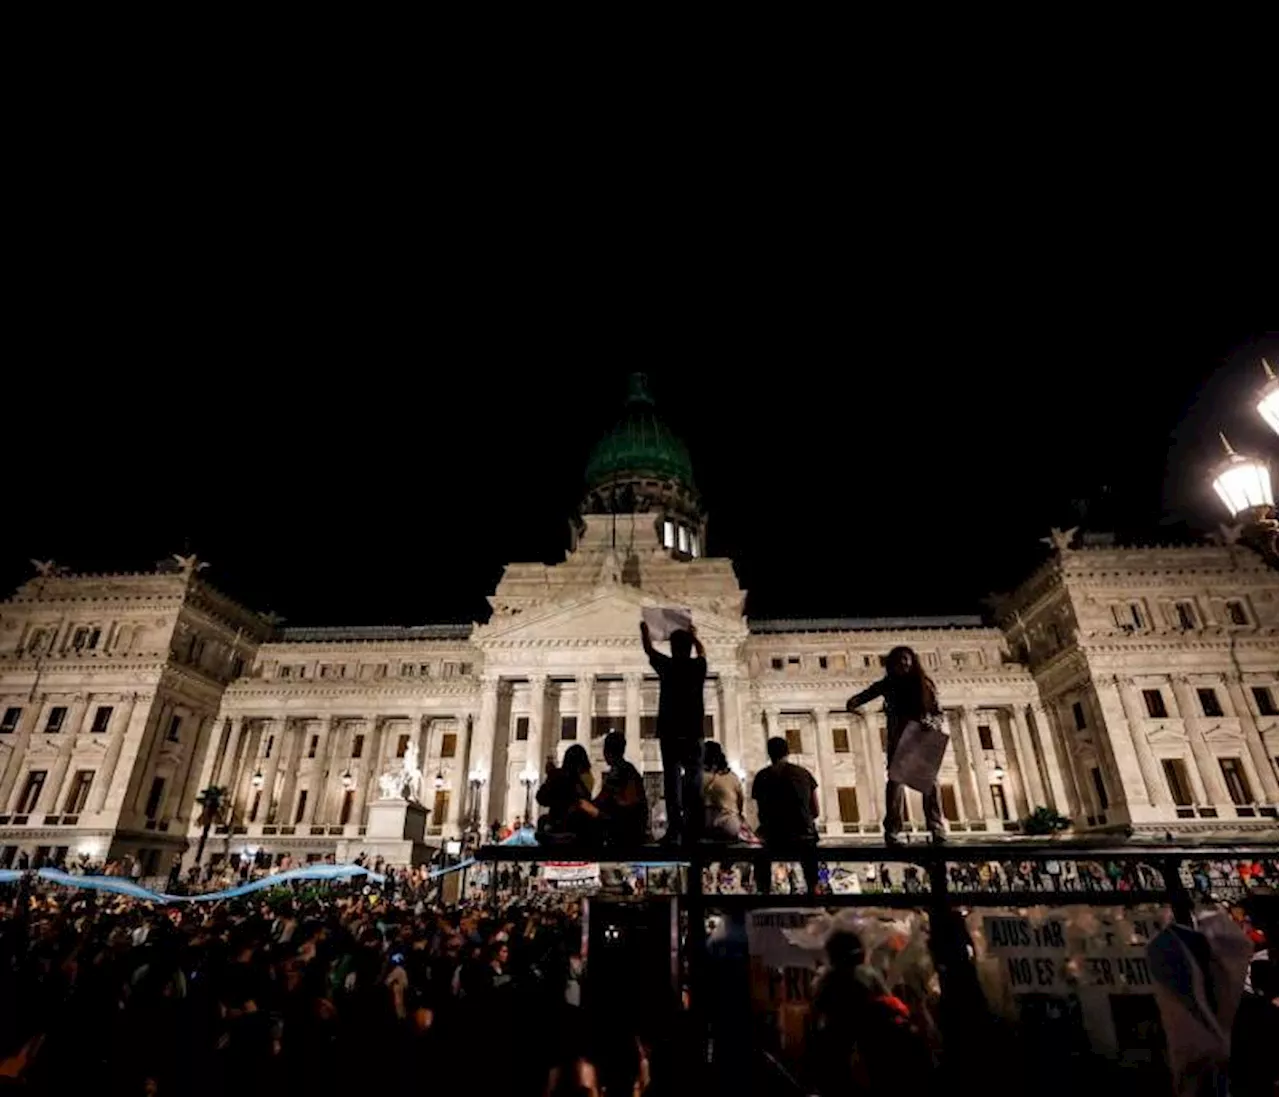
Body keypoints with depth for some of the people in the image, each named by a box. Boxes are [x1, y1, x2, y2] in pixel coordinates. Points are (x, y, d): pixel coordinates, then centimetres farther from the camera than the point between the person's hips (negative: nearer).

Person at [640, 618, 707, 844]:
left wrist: (644, 629, 36)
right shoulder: (698, 666, 6)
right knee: (694, 779, 3)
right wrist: (693, 635, 45)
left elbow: (648, 649, 19)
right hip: (693, 733, 2)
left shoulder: (667, 665, 1)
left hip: (670, 733, -1)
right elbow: (702, 651, 30)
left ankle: (674, 830, -10)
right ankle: (693, 831, -1)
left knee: (672, 779, -3)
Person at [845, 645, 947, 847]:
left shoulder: (924, 683, 9)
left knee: (930, 781, -7)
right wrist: (854, 702, -30)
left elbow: (938, 712, 7)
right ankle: (892, 831, -10)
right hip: (899, 740, -1)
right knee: (895, 780, -8)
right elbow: (866, 694, -7)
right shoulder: (888, 684, 6)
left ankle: (937, 830, -4)